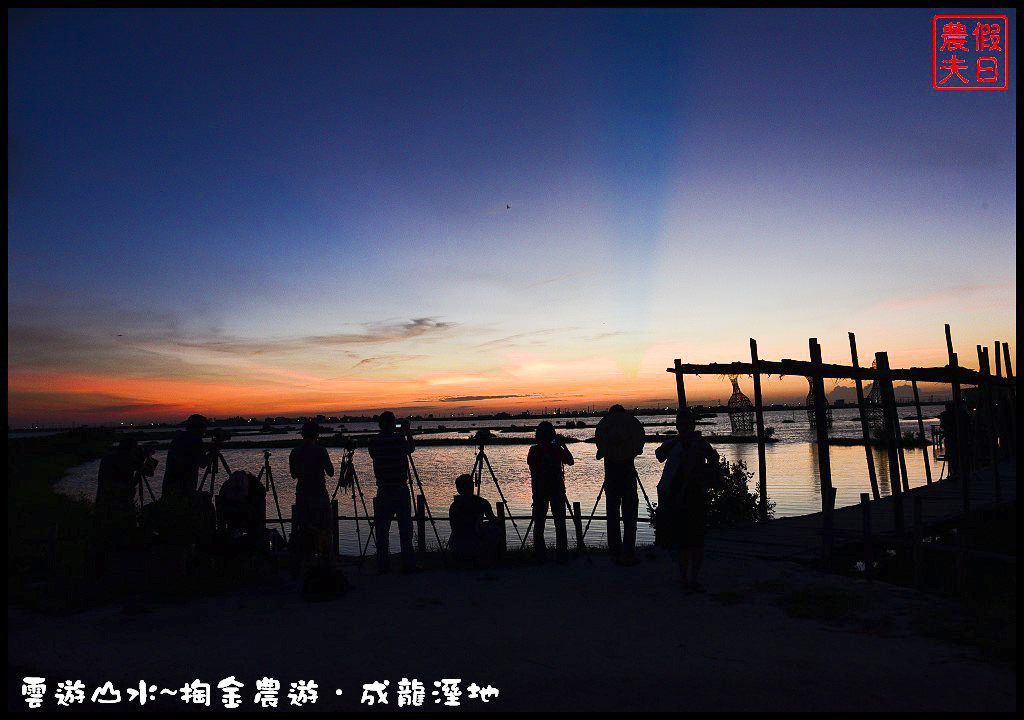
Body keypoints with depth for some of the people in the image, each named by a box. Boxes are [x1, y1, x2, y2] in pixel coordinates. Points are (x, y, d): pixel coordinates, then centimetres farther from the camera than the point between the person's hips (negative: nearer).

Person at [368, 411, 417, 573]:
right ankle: (408, 564, 5)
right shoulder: (399, 439, -8)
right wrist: (408, 432, 24)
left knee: (382, 530, 8)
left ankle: (383, 566, 10)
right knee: (405, 529, 5)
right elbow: (411, 448, 12)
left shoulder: (374, 441, -2)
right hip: (401, 490, -2)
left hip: (383, 491, 2)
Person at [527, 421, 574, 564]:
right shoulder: (556, 450, -9)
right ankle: (561, 554, 6)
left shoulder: (533, 450, -4)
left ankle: (540, 555, 7)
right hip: (556, 490, -1)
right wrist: (563, 446, 6)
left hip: (539, 490, 2)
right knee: (560, 523, 7)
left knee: (539, 523, 8)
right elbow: (570, 461, 0)